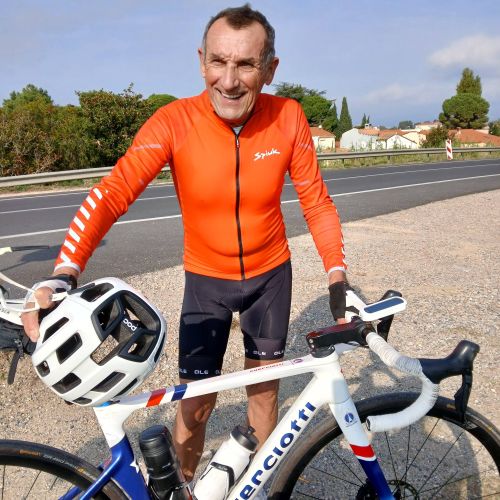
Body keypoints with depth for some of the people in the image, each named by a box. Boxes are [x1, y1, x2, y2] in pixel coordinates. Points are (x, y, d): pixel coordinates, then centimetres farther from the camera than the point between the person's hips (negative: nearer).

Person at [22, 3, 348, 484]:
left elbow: (316, 201, -10)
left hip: (270, 275, 2)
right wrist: (61, 277, -42)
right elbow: (111, 193, -30)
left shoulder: (288, 117, -17)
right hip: (205, 279, -1)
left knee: (264, 386, 16)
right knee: (195, 403, 2)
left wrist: (338, 276, -15)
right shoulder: (174, 122, -23)